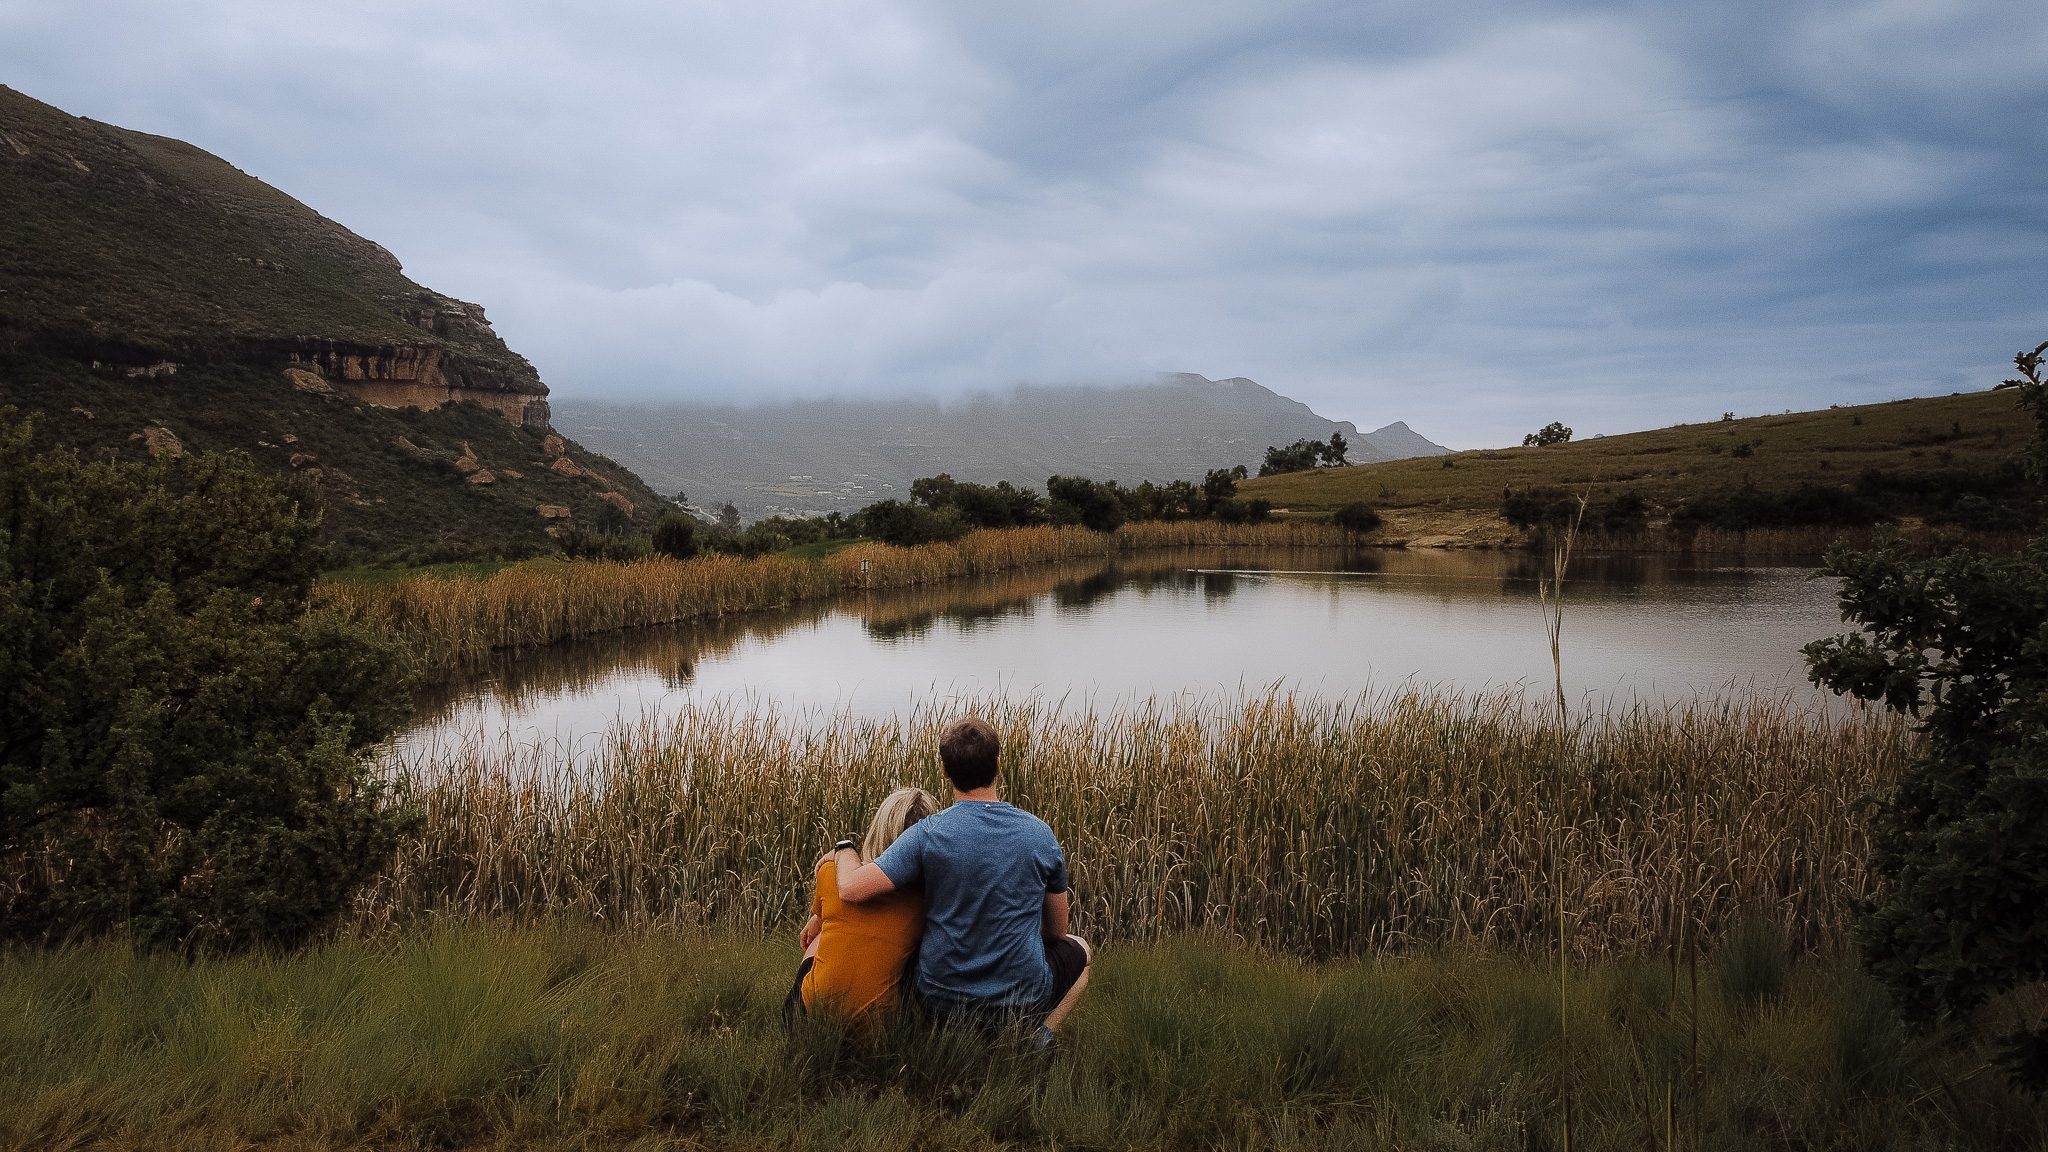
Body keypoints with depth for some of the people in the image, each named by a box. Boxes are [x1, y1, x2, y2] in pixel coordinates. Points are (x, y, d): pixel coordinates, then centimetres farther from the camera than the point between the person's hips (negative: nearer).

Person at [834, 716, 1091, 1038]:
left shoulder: (926, 834, -17)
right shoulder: (1040, 833, -8)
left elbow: (853, 889, -24)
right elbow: (1056, 931, 3)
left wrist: (845, 849, -2)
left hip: (941, 1001, 1)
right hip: (1024, 1002, 0)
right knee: (1079, 949, 32)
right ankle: (1036, 1036, 7)